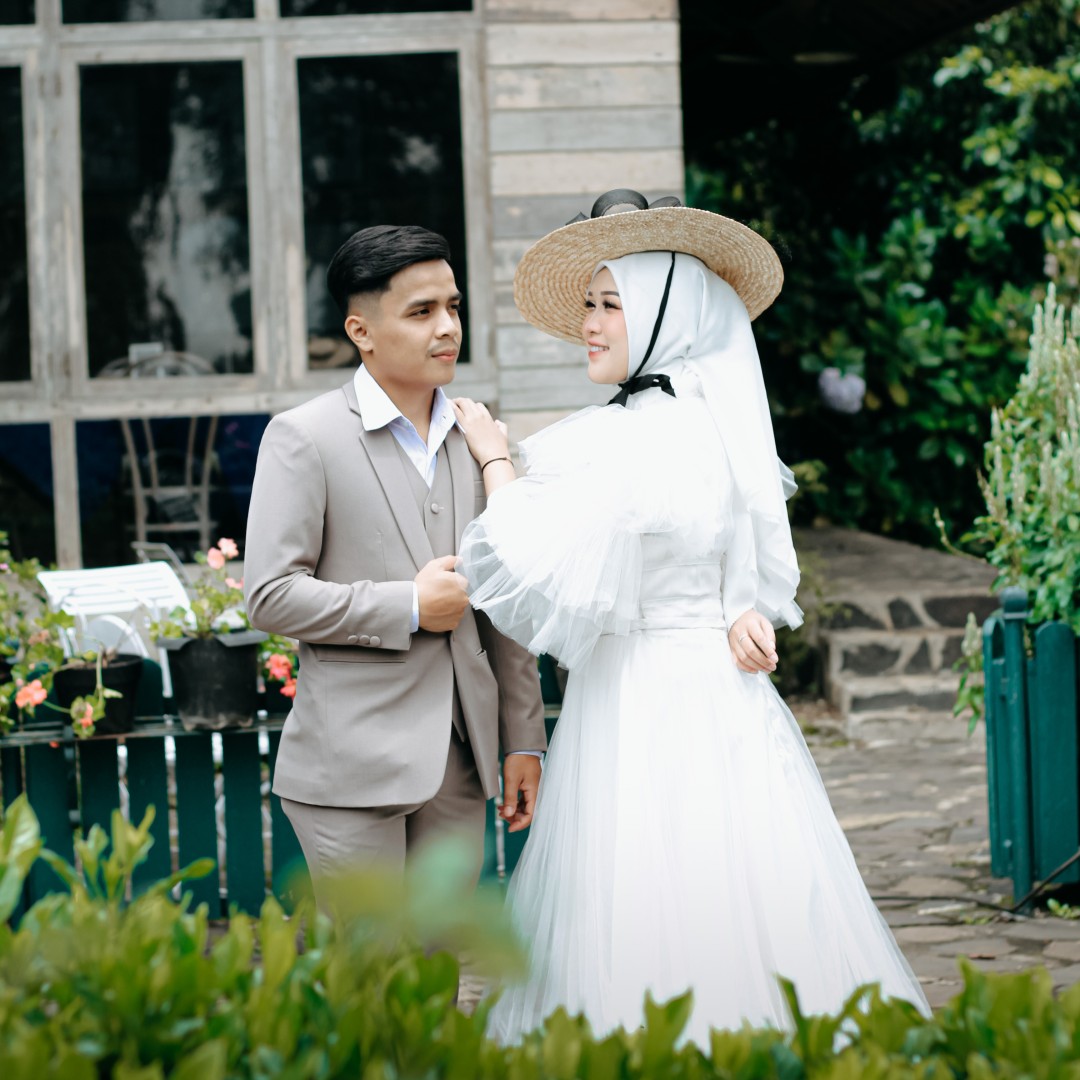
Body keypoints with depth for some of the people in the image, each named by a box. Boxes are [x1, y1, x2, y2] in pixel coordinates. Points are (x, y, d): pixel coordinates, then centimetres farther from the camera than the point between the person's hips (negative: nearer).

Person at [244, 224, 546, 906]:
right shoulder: (303, 438, -6)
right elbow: (270, 595, -11)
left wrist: (524, 741, 11)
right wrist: (407, 607, -14)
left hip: (459, 760, 5)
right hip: (354, 768, -5)